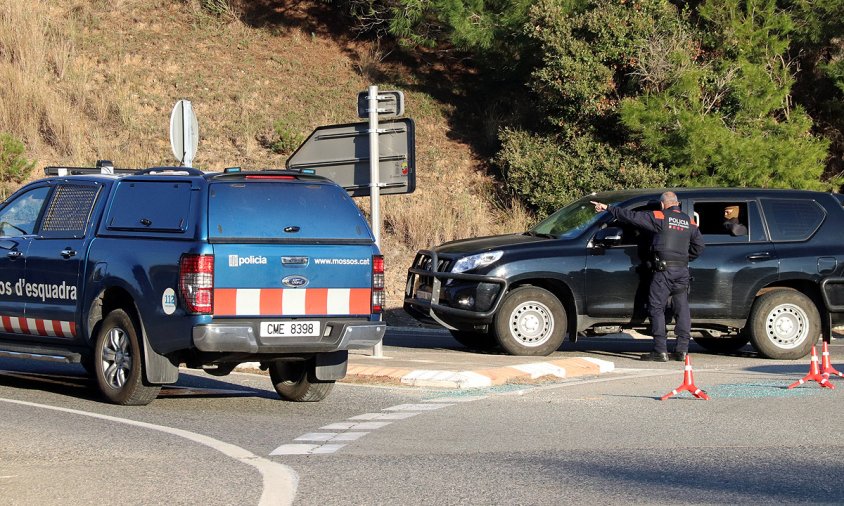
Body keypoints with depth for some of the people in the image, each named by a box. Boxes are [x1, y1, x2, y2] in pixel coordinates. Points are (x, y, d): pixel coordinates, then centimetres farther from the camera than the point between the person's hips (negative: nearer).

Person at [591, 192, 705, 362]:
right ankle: (682, 350, 6)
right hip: (683, 271, 5)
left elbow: (632, 216, -6)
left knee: (656, 309, -2)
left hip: (664, 271, -5)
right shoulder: (689, 221, 12)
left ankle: (660, 351, -8)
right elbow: (699, 246, 16)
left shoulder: (660, 217, -4)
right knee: (682, 309, 9)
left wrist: (608, 208, 0)